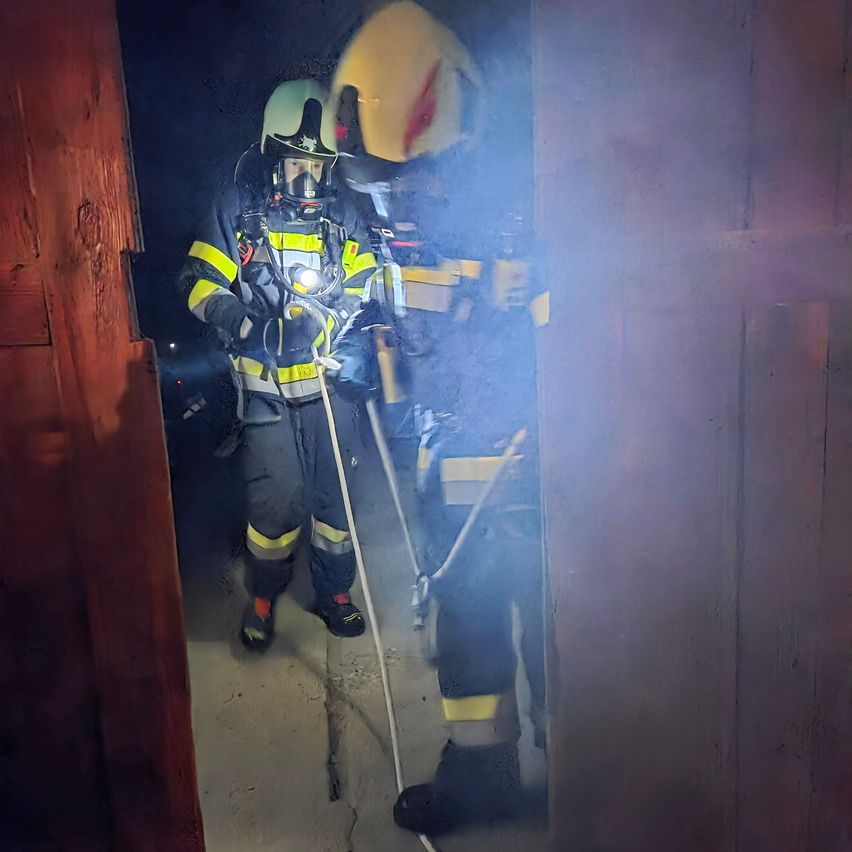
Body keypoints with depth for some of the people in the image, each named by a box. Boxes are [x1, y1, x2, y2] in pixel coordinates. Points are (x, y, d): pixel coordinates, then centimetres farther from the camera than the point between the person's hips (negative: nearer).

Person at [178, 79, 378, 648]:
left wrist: (330, 323, -13)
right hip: (265, 384, -2)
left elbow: (362, 287, 8)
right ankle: (264, 596, 24)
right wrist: (253, 324, -21)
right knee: (274, 496, 0)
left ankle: (334, 593, 28)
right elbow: (201, 284, -3)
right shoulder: (238, 208, 0)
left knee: (334, 491, 8)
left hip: (328, 381, 2)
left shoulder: (342, 215, 8)